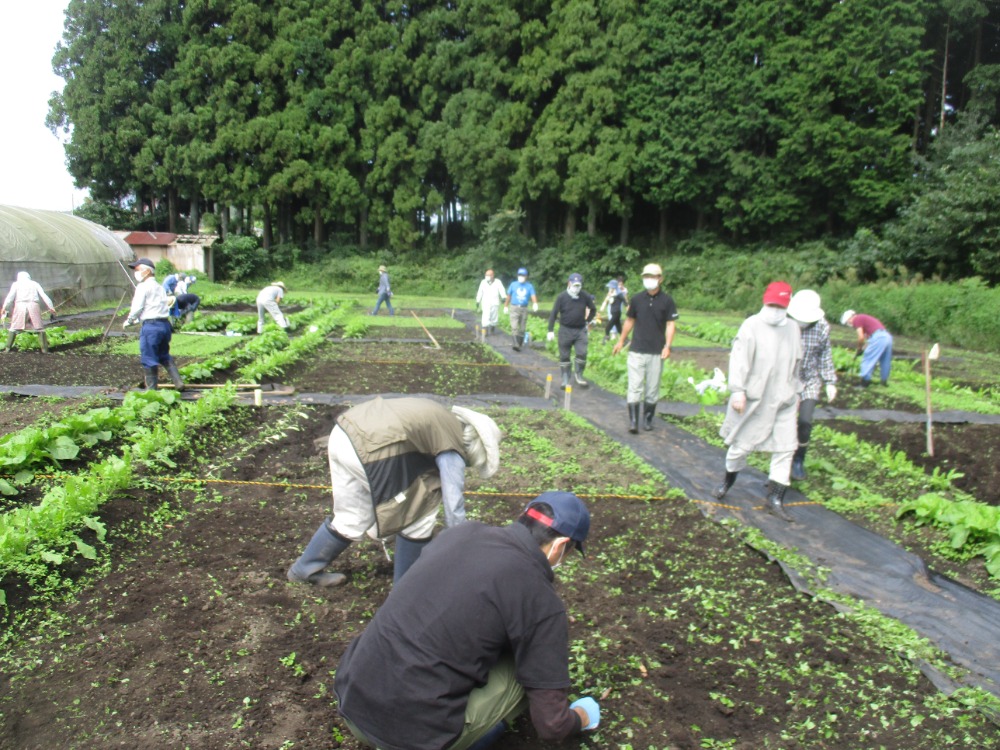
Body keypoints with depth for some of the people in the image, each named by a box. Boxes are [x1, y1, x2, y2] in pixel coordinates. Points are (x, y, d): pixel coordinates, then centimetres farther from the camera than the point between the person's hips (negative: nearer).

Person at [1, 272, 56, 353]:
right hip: (33, 306, 0)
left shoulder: (16, 284, 16)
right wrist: (51, 307, 7)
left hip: (20, 305, 0)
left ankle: (7, 348, 5)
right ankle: (44, 348, -1)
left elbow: (10, 296, 1)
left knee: (14, 328, 9)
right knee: (39, 328, 5)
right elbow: (44, 296, 10)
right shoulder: (35, 284, 20)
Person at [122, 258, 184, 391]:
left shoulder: (143, 287, -7)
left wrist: (129, 321, 8)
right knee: (164, 356, 19)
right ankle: (178, 382, 12)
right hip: (165, 324, 8)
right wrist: (137, 320, 21)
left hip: (151, 325, -8)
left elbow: (137, 307, -9)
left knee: (148, 359, 2)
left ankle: (152, 389, 8)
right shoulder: (159, 287, 18)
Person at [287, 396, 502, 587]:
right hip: (370, 447, -9)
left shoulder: (442, 421, 26)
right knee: (418, 514, 9)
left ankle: (304, 569, 43)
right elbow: (454, 505, 3)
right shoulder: (452, 450, 2)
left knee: (351, 518, 26)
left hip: (344, 432, 9)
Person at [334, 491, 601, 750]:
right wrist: (582, 717, 21)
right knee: (533, 666, 8)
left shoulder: (460, 532, 7)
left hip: (350, 704, 6)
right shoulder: (542, 603, -9)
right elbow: (551, 726, -3)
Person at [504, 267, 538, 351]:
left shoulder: (529, 286, 2)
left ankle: (519, 345, 17)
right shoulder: (513, 284, 5)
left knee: (522, 329, 6)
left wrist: (535, 304, -31)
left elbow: (533, 297, -11)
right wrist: (505, 307, 17)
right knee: (514, 327, -17)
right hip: (514, 308, -1)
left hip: (524, 309, 1)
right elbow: (508, 296, 14)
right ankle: (516, 344, -29)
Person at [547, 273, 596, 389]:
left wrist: (587, 321, 8)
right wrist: (550, 330, -10)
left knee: (582, 354, -8)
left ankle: (578, 376, 12)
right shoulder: (562, 297, -9)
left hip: (581, 330, 1)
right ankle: (565, 379, 15)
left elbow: (593, 309, 14)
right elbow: (554, 313, -7)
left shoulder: (585, 296, -4)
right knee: (564, 356, 5)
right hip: (565, 330, -1)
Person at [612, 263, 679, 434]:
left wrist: (667, 346, -14)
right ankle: (633, 422, -4)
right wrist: (621, 341, 15)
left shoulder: (667, 300, -2)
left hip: (657, 352, 0)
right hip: (637, 351, 1)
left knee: (652, 389, 8)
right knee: (635, 387, -5)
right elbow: (629, 321, 13)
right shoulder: (637, 299, 4)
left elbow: (671, 324, -3)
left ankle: (648, 420, 21)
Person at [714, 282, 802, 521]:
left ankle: (775, 497, 10)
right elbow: (739, 360, -15)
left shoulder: (793, 329, 9)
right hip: (754, 399, -5)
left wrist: (796, 391, 22)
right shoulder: (752, 326, -10)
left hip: (783, 400, 5)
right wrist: (737, 390, -22)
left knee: (785, 447, 2)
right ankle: (728, 479, 33)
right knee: (741, 444, 8)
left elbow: (795, 364, 19)